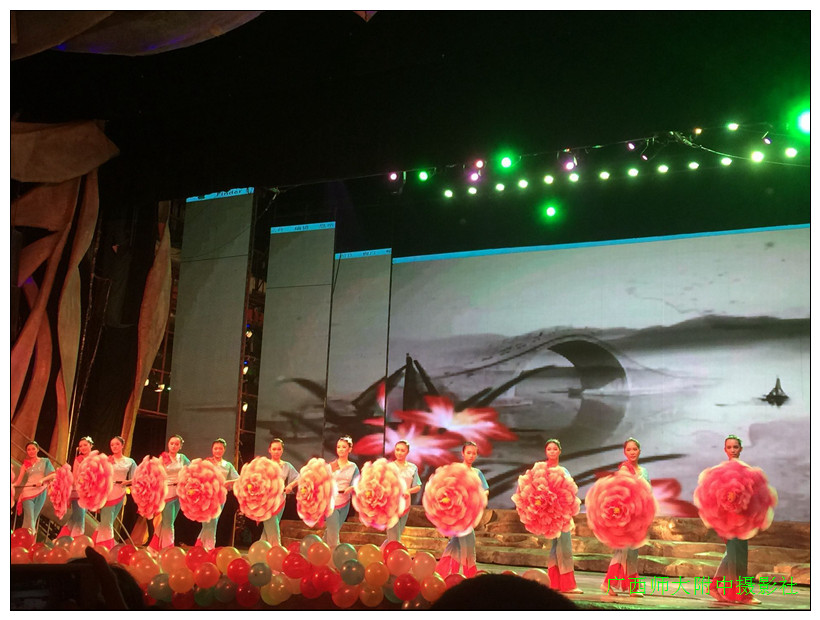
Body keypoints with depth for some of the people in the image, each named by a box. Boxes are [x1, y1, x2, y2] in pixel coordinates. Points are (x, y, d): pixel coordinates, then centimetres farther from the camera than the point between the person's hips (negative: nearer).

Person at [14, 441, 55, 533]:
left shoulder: (45, 461, 11)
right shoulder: (26, 464, 12)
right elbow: (19, 480, 2)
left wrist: (42, 480, -16)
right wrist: (12, 485, -19)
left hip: (40, 492, 0)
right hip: (28, 492, 0)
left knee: (34, 518, -2)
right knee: (29, 519, -14)